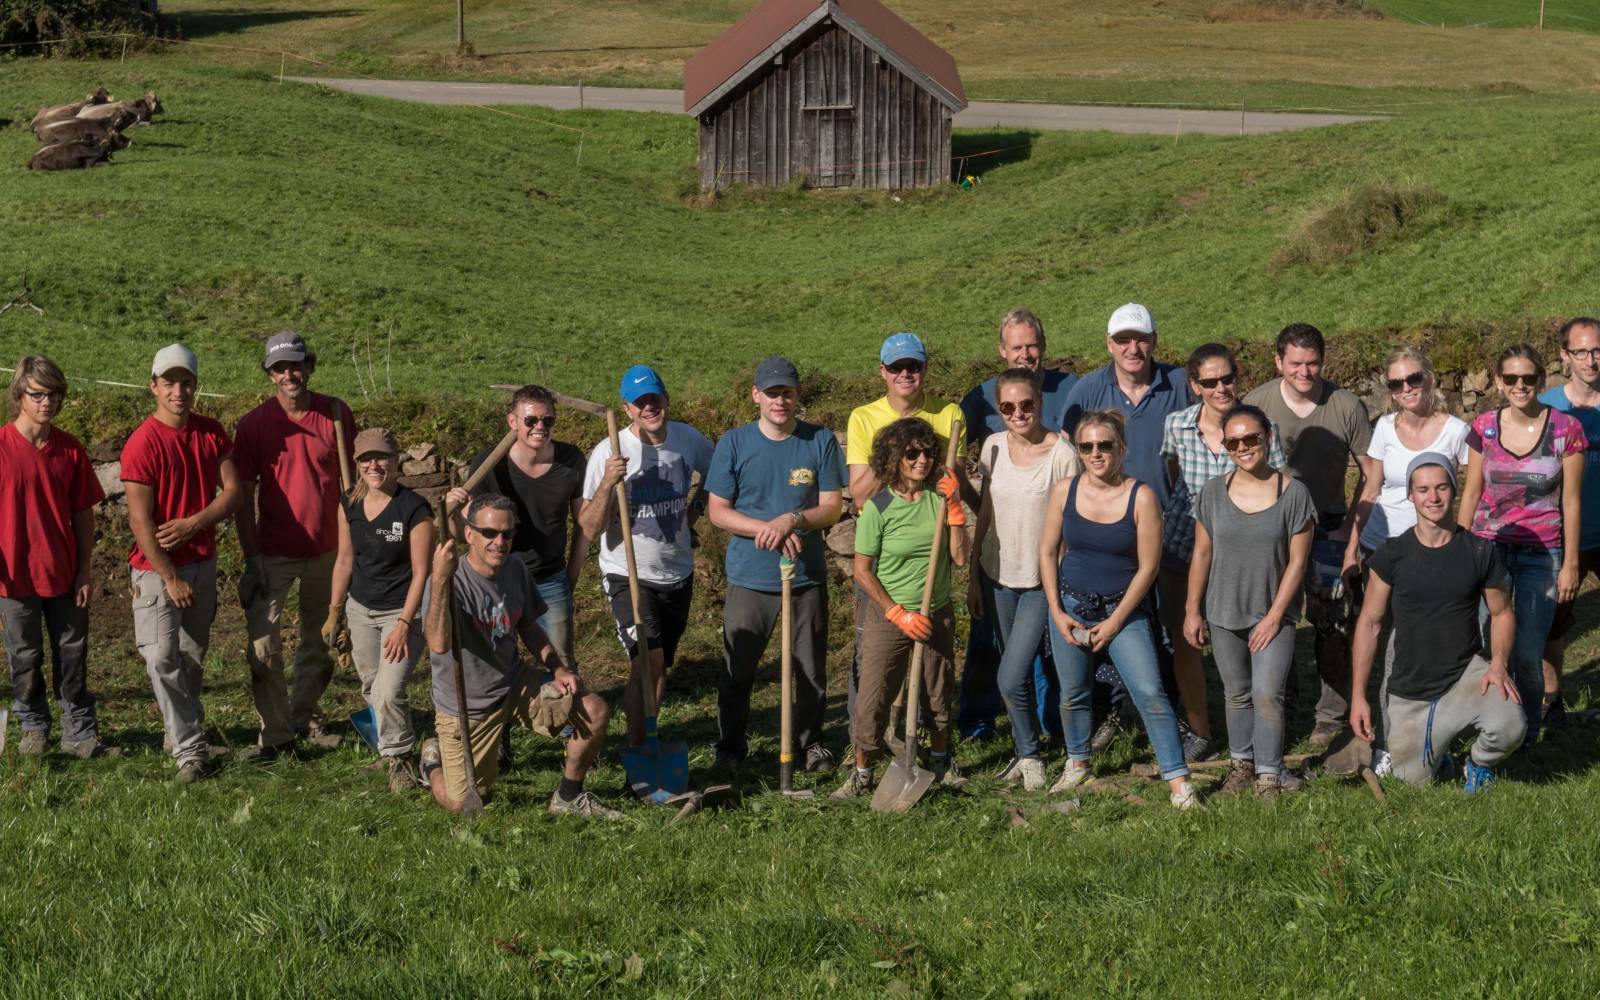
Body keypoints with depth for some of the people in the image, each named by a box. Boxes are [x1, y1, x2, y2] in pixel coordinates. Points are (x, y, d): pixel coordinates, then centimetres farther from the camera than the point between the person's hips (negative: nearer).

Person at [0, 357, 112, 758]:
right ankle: (33, 727, 29)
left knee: (72, 654, 8)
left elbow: (83, 514, 4)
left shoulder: (70, 450, -1)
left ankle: (80, 732, 16)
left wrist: (85, 570, 2)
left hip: (64, 573, 2)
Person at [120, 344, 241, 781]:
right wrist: (170, 579, -15)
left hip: (202, 562, 5)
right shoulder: (142, 443, -14)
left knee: (192, 656, 12)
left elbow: (233, 490, 1)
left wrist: (193, 524, -15)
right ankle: (191, 752, -7)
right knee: (163, 659, -9)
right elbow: (140, 521, -16)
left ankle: (181, 732, 25)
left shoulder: (211, 433, 2)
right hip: (157, 567, -5)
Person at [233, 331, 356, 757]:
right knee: (263, 646, -8)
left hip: (326, 551, 3)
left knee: (320, 642, 14)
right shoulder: (253, 425, -8)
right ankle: (276, 732, 3)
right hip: (274, 553, -2)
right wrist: (250, 557, -9)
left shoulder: (336, 413, -2)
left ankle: (304, 717, 31)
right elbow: (244, 495, -5)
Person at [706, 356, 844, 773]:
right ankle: (730, 746, 24)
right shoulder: (734, 443, -4)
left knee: (811, 668, 11)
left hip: (808, 576, 1)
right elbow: (717, 510, -5)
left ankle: (811, 742, 28)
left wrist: (793, 519, -22)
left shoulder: (820, 441, -3)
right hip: (749, 578, -1)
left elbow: (832, 506, -3)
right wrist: (767, 529, -18)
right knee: (737, 669, 7)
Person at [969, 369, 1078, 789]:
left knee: (1011, 678, -10)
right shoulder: (994, 447, 1)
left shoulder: (1062, 454, -13)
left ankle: (1030, 755, 12)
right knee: (1017, 673, 15)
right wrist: (973, 576, 9)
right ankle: (1025, 753, 30)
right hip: (998, 573, 5)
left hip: (1042, 580, -5)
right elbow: (986, 513, 9)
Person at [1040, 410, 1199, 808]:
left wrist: (1115, 622, -10)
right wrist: (1057, 611, -2)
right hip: (1071, 605, 3)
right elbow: (1048, 552, 5)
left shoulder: (1141, 497, -13)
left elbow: (1148, 567, -10)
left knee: (1150, 693, -12)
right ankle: (1077, 764, 36)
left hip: (1124, 608, -3)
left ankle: (1178, 781, -8)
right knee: (1073, 693, 13)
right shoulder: (1065, 491, -4)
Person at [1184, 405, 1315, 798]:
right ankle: (1241, 762, 29)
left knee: (1267, 693, -10)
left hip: (1274, 614, -3)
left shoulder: (1293, 493, -9)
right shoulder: (1213, 492, -2)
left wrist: (1274, 616, -11)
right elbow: (1202, 554, 4)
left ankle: (1269, 775, 0)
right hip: (1224, 612, 3)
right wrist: (1193, 611, 3)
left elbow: (1297, 560, -8)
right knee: (1237, 692, 14)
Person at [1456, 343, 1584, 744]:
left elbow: (1571, 501, -2)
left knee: (1528, 654, -1)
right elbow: (1470, 494, 8)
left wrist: (1570, 564, -1)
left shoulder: (1566, 429, -5)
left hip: (1541, 553, -2)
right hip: (1488, 547, 2)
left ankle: (1526, 734, 20)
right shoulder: (1484, 427, 1)